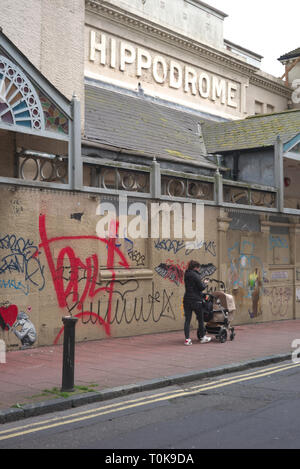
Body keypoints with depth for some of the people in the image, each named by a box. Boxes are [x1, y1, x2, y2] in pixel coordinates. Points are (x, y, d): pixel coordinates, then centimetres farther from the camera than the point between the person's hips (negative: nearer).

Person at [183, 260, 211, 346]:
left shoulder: (186, 275, 11)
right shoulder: (195, 275, -12)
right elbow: (201, 287, -12)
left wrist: (202, 282, 14)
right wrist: (205, 283, 8)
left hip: (187, 300, 6)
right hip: (196, 300, -6)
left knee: (187, 319, 3)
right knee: (200, 319, 10)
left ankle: (187, 339, -3)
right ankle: (203, 337, 22)